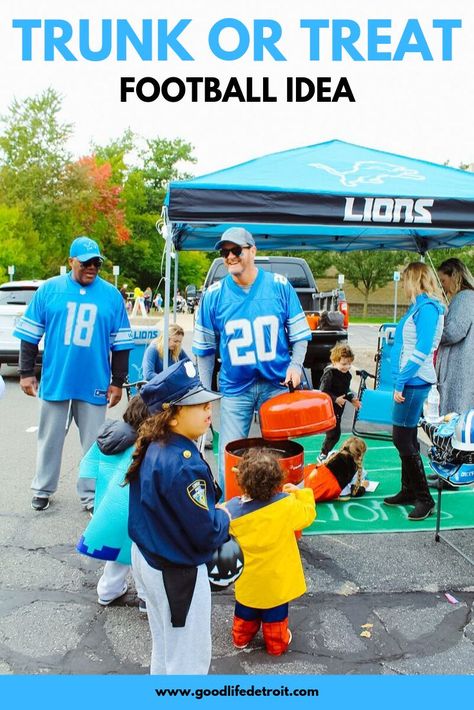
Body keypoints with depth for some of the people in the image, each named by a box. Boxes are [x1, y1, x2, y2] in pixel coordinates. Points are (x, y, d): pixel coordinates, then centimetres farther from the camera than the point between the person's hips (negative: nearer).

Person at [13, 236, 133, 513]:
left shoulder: (112, 295, 1)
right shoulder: (49, 289, 0)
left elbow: (121, 343, 4)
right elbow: (30, 335, 4)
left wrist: (118, 382, 3)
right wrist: (27, 373, 1)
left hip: (94, 385, 0)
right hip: (55, 382, 0)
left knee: (94, 443, 8)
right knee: (50, 440, 14)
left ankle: (91, 495, 22)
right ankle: (43, 489, 31)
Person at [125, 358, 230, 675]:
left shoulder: (153, 447, -5)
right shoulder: (184, 466, -32)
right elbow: (207, 534, -27)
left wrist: (213, 515, 2)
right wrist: (225, 517, -7)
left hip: (146, 556, 9)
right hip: (177, 573, -9)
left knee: (165, 648, 30)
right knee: (190, 658, 12)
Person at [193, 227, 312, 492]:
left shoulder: (280, 286, -3)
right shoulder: (214, 295, -1)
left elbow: (299, 333, 5)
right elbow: (205, 348, 5)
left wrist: (295, 365, -11)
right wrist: (205, 390, 3)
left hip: (277, 384, 0)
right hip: (235, 389, 0)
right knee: (230, 455, 4)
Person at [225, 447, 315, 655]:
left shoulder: (231, 509, -23)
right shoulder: (287, 504, -24)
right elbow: (308, 515, -4)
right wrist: (300, 493, 8)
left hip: (246, 578, 1)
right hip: (277, 578, -1)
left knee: (246, 611, 27)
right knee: (275, 614, 22)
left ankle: (241, 638, 48)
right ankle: (276, 643, 41)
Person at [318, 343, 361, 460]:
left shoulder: (347, 374, 4)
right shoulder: (329, 374, -21)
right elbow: (323, 392, -23)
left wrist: (352, 399, 4)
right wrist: (335, 399, -30)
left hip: (338, 410, 8)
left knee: (334, 433, 18)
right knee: (334, 434, -4)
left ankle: (326, 452, 35)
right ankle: (323, 455, 12)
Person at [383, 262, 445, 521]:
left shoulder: (427, 308, -15)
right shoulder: (419, 306, 15)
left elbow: (422, 350, -21)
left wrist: (401, 382, -19)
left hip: (414, 381, -10)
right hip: (410, 381, 10)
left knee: (403, 440, -6)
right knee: (407, 439, 14)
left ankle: (424, 499, 4)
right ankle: (409, 492, 25)